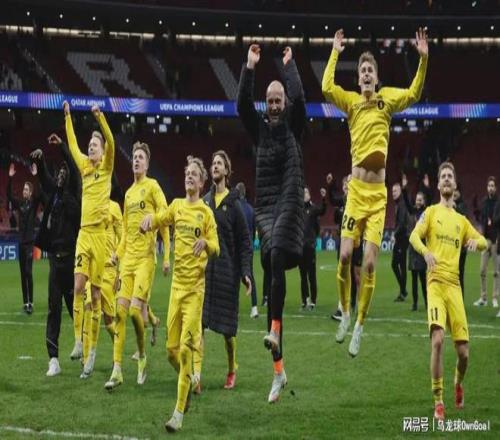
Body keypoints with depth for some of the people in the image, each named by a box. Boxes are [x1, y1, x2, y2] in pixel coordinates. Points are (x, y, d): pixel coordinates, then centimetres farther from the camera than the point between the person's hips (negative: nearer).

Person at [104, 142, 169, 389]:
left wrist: (167, 256, -13)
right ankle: (117, 370, -2)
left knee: (135, 309, -16)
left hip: (146, 257, -6)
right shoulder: (128, 193, 18)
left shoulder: (152, 187, -3)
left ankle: (142, 356, 9)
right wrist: (117, 255, 14)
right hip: (128, 257, 6)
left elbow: (164, 222, -7)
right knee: (120, 310, -2)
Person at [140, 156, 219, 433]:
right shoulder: (177, 206, 10)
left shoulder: (206, 212, 0)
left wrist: (205, 243, -24)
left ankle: (179, 412, -8)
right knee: (172, 349, 4)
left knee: (185, 349, -10)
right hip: (177, 284, 4)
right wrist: (149, 220, -4)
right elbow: (158, 219, 20)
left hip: (195, 286, -4)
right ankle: (188, 381, 33)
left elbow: (216, 247, -1)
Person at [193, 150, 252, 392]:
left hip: (227, 270, -4)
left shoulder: (233, 203, -4)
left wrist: (246, 273, -12)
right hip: (204, 268, 4)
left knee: (227, 326, 5)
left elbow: (244, 242, -4)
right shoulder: (205, 201, 10)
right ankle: (196, 375, -10)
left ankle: (232, 371, 27)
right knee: (199, 321, -7)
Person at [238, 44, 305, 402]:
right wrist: (250, 68, -3)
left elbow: (299, 98, -10)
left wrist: (289, 65, -1)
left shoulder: (293, 127, 7)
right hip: (265, 205, 2)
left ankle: (275, 328, -40)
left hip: (290, 201, -2)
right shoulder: (260, 129, 14)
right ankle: (279, 370, -3)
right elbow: (243, 105, -1)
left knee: (277, 256, -32)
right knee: (272, 277, -3)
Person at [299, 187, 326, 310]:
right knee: (303, 276, 9)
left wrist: (323, 199, -35)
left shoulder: (313, 208, 0)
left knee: (312, 276, -3)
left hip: (310, 245, -3)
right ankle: (305, 301, 14)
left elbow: (322, 211, -20)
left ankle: (313, 301, 1)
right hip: (300, 245, 4)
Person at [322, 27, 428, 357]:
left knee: (370, 263, -2)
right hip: (356, 190, 0)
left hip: (379, 192, 0)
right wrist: (335, 53, -4)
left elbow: (414, 94, -3)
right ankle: (345, 313, 17)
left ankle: (360, 326, 9)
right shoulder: (352, 102, 8)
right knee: (345, 255, -7)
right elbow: (326, 87, -6)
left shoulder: (387, 99, 9)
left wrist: (424, 59, -12)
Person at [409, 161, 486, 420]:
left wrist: (476, 241, -7)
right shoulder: (431, 212, 9)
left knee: (463, 351, 0)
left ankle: (458, 384, 33)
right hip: (435, 283, -4)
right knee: (437, 340, -21)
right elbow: (414, 236, -4)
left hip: (455, 286, 4)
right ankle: (438, 401, -12)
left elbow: (484, 242, 17)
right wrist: (425, 252, -26)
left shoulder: (461, 220, 20)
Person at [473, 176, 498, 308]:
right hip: (486, 238, 5)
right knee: (483, 270, 5)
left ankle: (495, 298, 4)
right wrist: (482, 230, 3)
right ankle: (483, 297, 13)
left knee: (496, 271, -1)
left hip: (495, 238, -5)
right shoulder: (484, 202, 12)